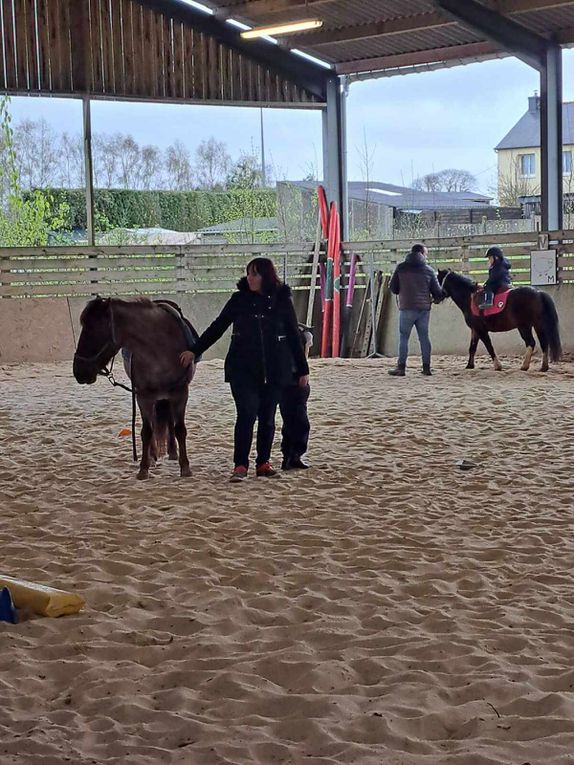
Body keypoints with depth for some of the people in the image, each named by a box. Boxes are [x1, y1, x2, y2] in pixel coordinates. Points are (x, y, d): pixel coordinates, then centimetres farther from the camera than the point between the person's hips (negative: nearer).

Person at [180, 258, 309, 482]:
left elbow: (294, 337, 7)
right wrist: (194, 351, 3)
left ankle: (263, 463, 18)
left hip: (274, 370, 1)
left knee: (267, 417, 6)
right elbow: (217, 328, 7)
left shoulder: (282, 301, 2)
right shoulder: (239, 300, 3)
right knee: (247, 413, -10)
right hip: (243, 369, -1)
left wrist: (302, 369, 8)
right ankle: (240, 466, -8)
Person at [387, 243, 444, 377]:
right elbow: (437, 291, 6)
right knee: (424, 337, 8)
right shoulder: (428, 270, 3)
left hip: (407, 308, -2)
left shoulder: (401, 268, 1)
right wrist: (438, 299, 28)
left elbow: (393, 289, 5)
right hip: (424, 308, 2)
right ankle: (426, 367, 8)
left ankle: (401, 367, -3)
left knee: (403, 337, 2)